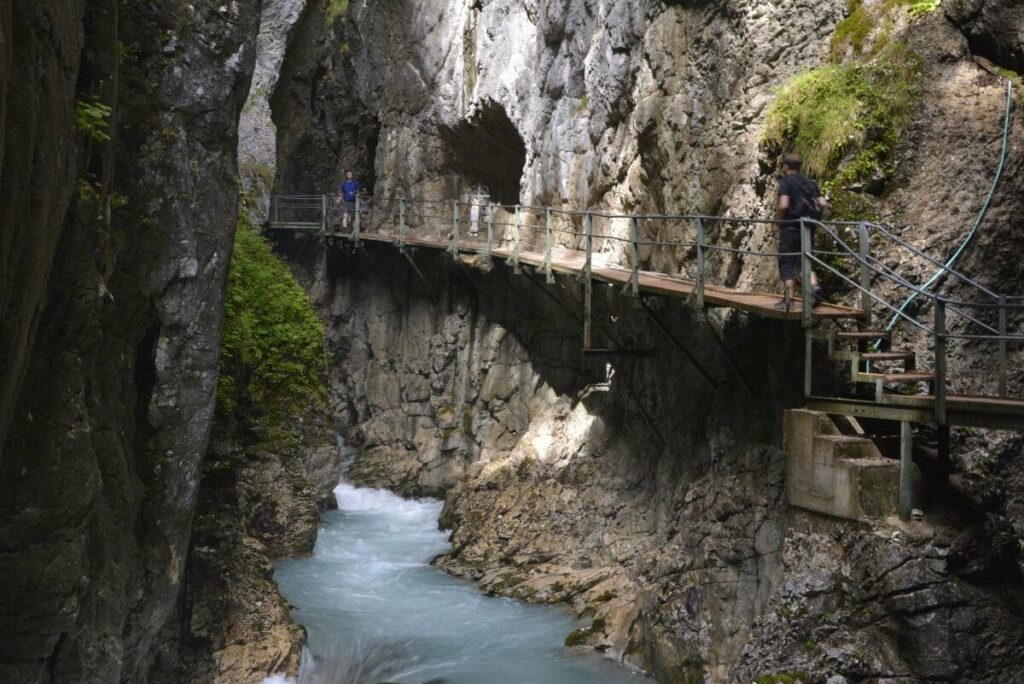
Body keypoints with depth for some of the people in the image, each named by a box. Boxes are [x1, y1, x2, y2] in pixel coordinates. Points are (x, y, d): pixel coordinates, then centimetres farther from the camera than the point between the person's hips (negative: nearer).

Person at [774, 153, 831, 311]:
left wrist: (778, 220, -4)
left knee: (787, 262, 0)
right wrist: (829, 206, 23)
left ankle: (789, 299, -3)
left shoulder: (786, 182, -7)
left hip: (791, 226, -6)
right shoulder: (810, 183, 11)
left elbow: (783, 205, -20)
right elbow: (822, 204, 1)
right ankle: (814, 285, -6)